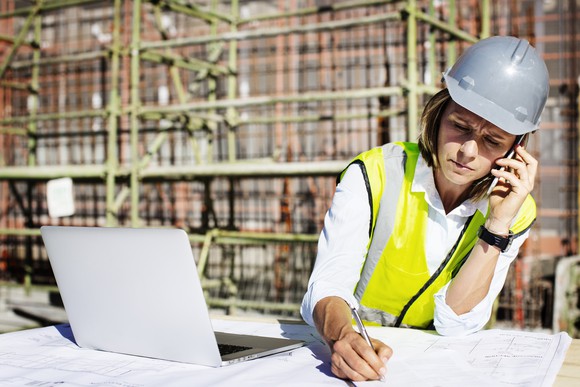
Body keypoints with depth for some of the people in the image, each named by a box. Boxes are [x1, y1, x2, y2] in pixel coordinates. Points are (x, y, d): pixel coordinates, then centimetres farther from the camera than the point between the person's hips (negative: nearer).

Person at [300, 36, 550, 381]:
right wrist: (344, 338, -39)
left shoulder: (516, 213, -4)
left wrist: (499, 223, -18)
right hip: (357, 361, 0)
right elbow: (328, 286, -19)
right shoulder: (373, 175, -12)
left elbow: (455, 323, -11)